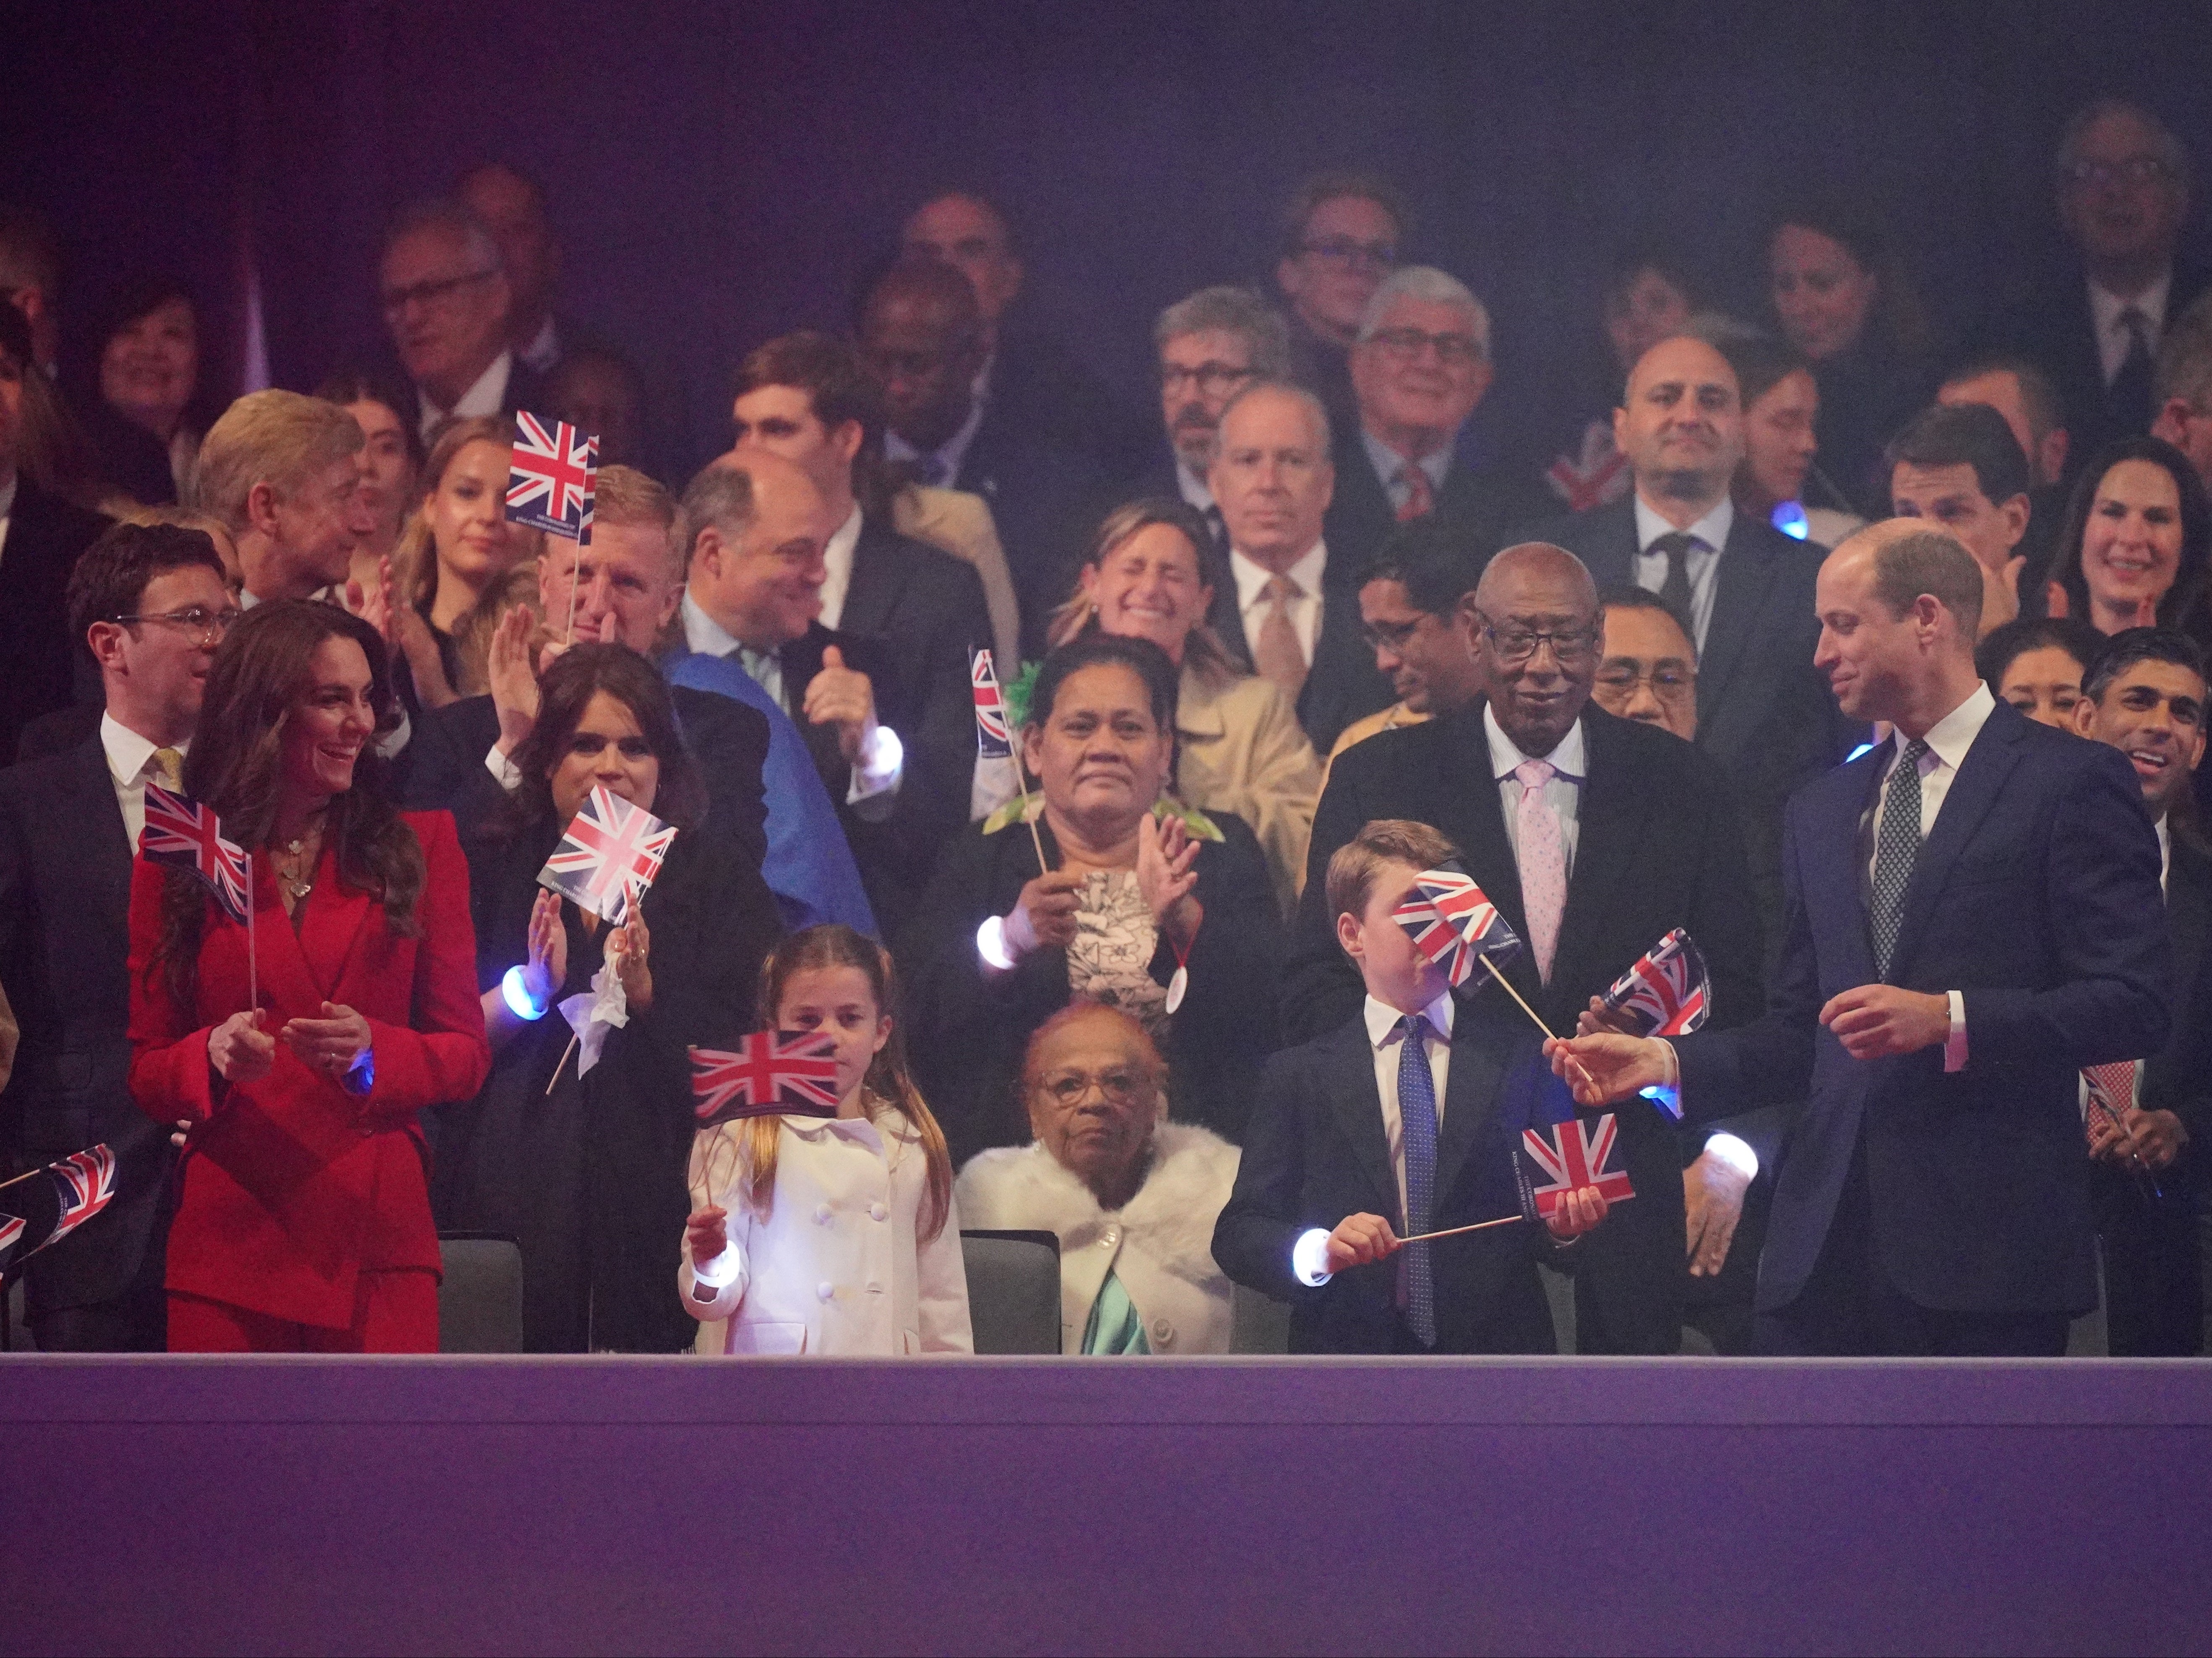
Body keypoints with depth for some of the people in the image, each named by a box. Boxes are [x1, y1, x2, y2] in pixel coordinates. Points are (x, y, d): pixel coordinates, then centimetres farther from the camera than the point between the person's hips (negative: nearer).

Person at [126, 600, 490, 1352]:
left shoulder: (417, 847, 9)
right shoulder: (177, 862, 8)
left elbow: (466, 1056, 7)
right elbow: (146, 1072, 9)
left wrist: (371, 1051, -13)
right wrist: (213, 1057, -12)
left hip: (377, 1244, 0)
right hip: (228, 1241, 0)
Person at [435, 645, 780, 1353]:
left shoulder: (717, 877, 10)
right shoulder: (488, 869, 12)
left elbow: (746, 1042, -1)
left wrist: (646, 994, -15)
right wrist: (528, 990, -12)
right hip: (511, 1204, 0)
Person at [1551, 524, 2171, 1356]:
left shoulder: (2070, 782, 0)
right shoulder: (1823, 810, 22)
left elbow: (2132, 1005, -8)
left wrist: (1950, 1017, -17)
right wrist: (1664, 1061, 6)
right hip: (1825, 1251, 6)